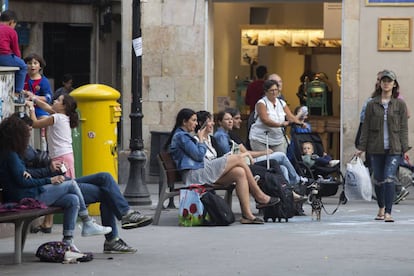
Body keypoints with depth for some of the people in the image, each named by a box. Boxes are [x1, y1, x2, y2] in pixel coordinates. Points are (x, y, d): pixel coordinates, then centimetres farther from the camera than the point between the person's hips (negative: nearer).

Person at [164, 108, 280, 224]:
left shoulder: (183, 135, 26)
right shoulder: (181, 136, -7)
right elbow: (199, 155, -14)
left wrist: (204, 135, 18)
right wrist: (201, 138, 1)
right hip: (196, 174, -11)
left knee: (240, 173, -7)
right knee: (238, 158, -10)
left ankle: (247, 214, -15)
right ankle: (260, 197, -2)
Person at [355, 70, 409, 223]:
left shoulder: (400, 104, 4)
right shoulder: (372, 104, 6)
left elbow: (403, 128, 4)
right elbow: (366, 127, 7)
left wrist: (405, 149, -1)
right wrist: (361, 147, 3)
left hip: (394, 148, -2)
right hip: (376, 148, 2)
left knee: (389, 179, -14)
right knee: (378, 180, 9)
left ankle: (388, 212, -16)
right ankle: (381, 208, 30)